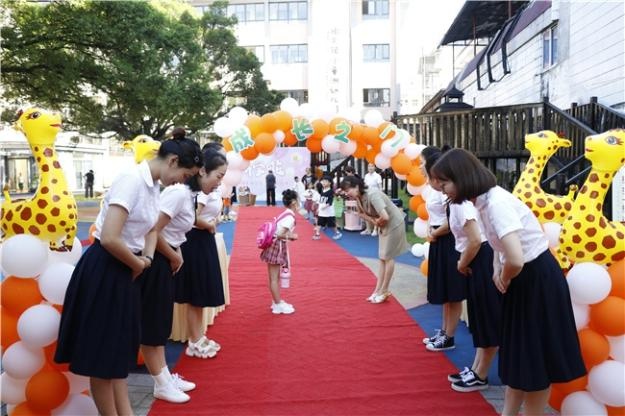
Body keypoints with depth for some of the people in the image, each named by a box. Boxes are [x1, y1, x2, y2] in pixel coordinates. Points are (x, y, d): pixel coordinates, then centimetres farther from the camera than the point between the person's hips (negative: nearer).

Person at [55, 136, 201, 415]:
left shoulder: (154, 186, 6)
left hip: (125, 271, 9)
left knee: (118, 347, 19)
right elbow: (110, 238, -29)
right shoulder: (132, 181, -22)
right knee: (103, 352, 7)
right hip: (103, 271, -9)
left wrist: (147, 259, 1)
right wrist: (138, 264, -12)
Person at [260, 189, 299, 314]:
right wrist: (291, 236, -11)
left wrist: (289, 235, 8)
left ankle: (277, 302, 28)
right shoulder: (290, 216, -17)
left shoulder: (285, 214, 11)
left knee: (275, 277, 17)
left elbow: (278, 231, 9)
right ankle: (278, 305, 8)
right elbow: (279, 234, -25)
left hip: (276, 246, 10)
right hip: (277, 246, -10)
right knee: (274, 278, 0)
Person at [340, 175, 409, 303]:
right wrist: (374, 221, -7)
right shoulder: (359, 198, -7)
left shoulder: (372, 195, -33)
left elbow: (385, 217, -39)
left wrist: (378, 222, -17)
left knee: (388, 257, 2)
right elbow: (362, 213, 10)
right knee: (382, 258, 14)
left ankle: (384, 291, 15)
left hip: (394, 224, -9)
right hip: (384, 225, 9)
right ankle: (378, 290, 24)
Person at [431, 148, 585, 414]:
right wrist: (497, 270, 4)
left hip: (539, 280, -9)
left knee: (535, 361, 7)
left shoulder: (496, 203, -28)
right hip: (521, 279, 9)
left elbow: (516, 260, -38)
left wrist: (505, 279, -16)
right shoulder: (484, 201, 1)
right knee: (517, 354, 18)